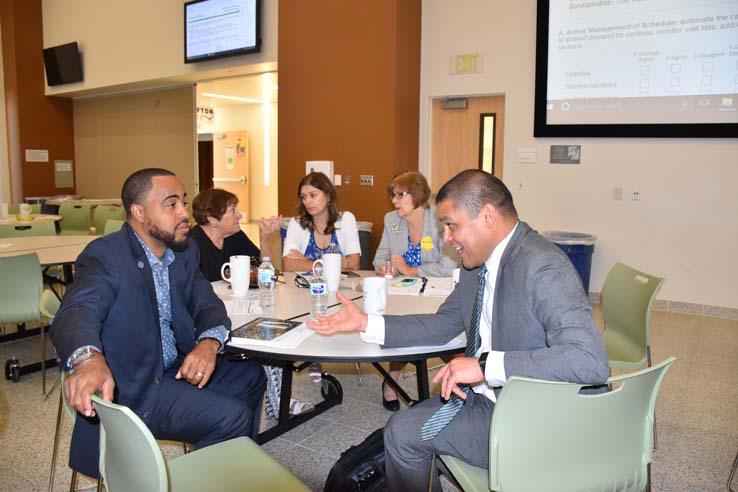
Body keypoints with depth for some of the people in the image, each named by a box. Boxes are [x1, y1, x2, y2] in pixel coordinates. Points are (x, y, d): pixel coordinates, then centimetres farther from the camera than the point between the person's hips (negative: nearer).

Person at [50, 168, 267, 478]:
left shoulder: (185, 251, 3)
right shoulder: (105, 255, -20)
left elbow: (207, 303, -1)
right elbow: (78, 311, -36)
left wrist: (209, 342, -24)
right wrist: (89, 359, -59)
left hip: (175, 367, 8)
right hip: (127, 385, -8)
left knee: (249, 376, 12)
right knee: (232, 417, -18)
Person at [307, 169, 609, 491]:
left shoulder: (543, 268, -26)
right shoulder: (478, 263, 1)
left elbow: (591, 361, -35)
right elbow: (442, 325, 9)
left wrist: (484, 366, -36)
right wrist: (365, 323, 1)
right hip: (484, 395, 8)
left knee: (403, 431, -5)